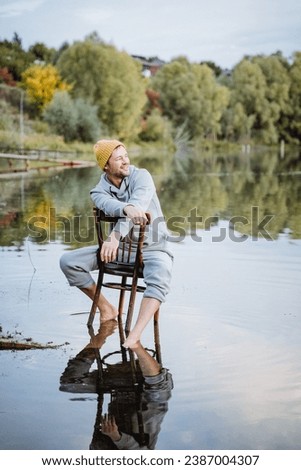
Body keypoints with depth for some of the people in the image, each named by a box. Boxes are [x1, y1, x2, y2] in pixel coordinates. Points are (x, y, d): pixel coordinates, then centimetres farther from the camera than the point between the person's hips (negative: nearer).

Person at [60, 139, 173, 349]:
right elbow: (111, 206, -26)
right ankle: (106, 309, 4)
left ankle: (134, 337, -47)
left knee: (160, 279, -38)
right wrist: (127, 209, -51)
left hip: (152, 247, -4)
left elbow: (137, 204, -29)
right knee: (68, 261, -9)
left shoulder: (141, 176, -9)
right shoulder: (99, 191, -1)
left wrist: (116, 235, -46)